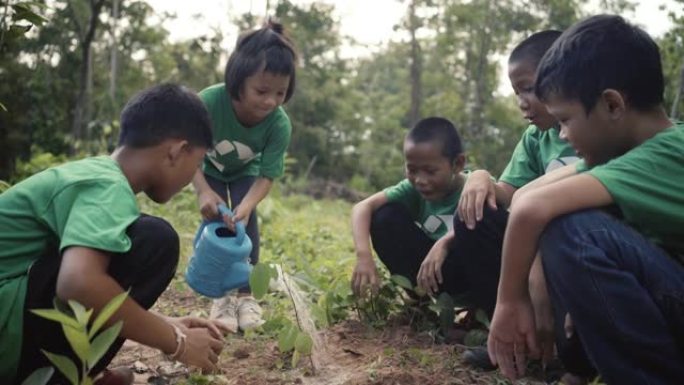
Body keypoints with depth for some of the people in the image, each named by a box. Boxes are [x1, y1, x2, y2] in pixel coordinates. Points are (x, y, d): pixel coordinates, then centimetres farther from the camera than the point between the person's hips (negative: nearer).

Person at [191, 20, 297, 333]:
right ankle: (222, 295, -3)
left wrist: (247, 206, -45)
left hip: (245, 172, 1)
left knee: (245, 221, -14)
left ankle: (246, 295, -3)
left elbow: (267, 175, -27)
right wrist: (203, 192, -45)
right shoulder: (209, 102, -42)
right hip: (209, 168, -1)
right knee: (217, 219, -14)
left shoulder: (279, 124, -36)